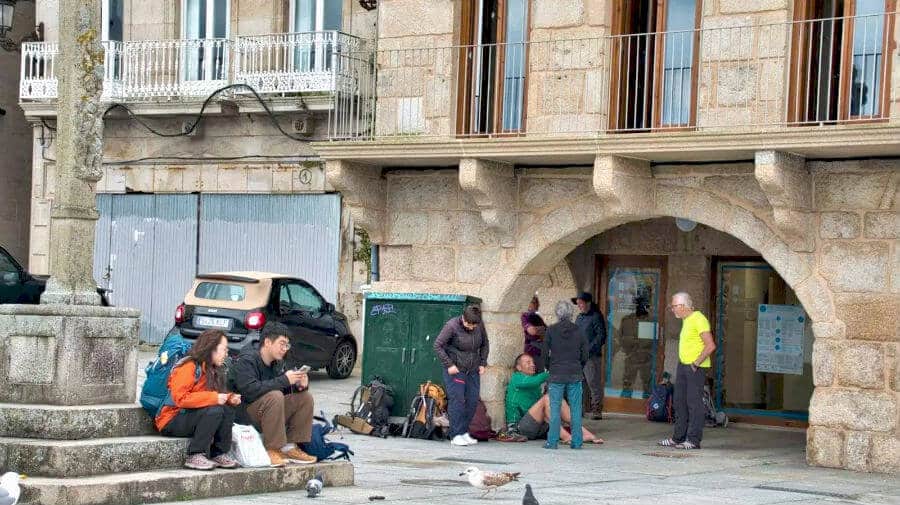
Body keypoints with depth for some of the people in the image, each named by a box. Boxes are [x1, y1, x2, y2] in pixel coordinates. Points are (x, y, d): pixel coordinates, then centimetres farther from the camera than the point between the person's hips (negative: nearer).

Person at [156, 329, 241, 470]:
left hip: (190, 416, 9)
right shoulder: (187, 367, -17)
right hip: (171, 421, -9)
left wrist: (229, 398, -5)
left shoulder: (211, 370, 12)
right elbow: (180, 398, -27)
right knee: (214, 411, -29)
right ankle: (195, 456, -25)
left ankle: (219, 454, -10)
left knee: (228, 409, -11)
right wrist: (213, 398, -28)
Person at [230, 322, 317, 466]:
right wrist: (284, 381, -29)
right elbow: (250, 390, -31)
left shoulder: (278, 362, 10)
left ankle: (290, 448, -4)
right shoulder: (246, 360, -16)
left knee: (305, 397, -3)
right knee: (274, 396, -33)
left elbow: (287, 390, 13)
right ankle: (272, 450, -27)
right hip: (244, 413, -8)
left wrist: (299, 385, -11)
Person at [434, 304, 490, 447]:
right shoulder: (452, 326, -15)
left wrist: (483, 363, 5)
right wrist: (449, 364, -15)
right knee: (457, 400, -10)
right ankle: (456, 435, -8)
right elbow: (438, 345, -12)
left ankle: (464, 432, 12)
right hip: (455, 369, -5)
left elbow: (484, 344, 15)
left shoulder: (480, 326, -1)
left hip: (473, 370, 5)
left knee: (472, 401, 1)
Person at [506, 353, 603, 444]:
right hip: (519, 425, -8)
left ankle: (584, 433, -19)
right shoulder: (516, 378, -2)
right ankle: (565, 436, -33)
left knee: (560, 401, -7)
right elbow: (535, 381, -20)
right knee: (546, 398, -23)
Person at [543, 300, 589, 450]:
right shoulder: (578, 331, 1)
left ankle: (552, 441, 0)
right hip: (575, 375, 2)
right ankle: (577, 442, 6)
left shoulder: (551, 330, -5)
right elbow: (585, 355, 3)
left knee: (555, 409, 2)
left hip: (556, 375, -1)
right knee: (576, 409, 6)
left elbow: (545, 353, -3)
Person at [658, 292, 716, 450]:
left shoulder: (698, 319, -14)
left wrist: (697, 363, -19)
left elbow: (710, 345, -20)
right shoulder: (686, 320, 15)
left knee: (694, 402, -8)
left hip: (695, 368, -10)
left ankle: (693, 440, -6)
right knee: (679, 401, 11)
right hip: (683, 366, 10)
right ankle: (678, 438, 18)